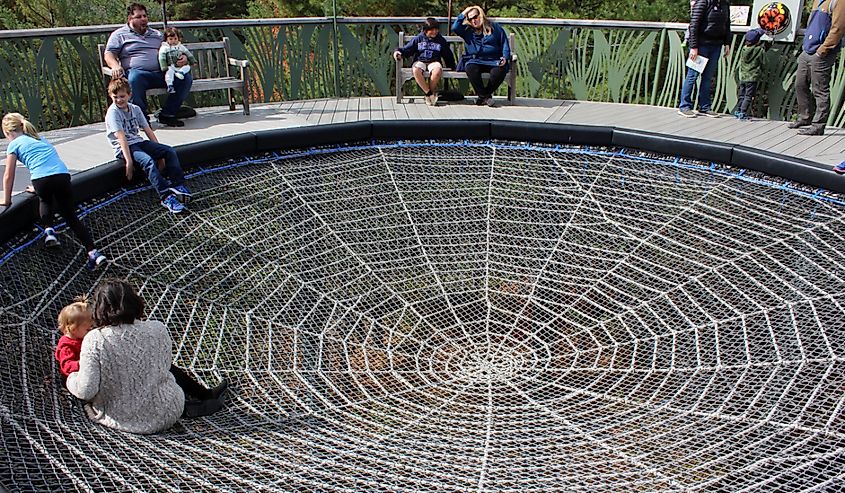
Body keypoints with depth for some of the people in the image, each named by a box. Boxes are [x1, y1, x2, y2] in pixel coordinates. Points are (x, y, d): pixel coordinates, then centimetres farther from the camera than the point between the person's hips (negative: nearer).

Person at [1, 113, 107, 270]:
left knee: (44, 200, 33)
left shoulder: (14, 144, 16)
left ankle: (49, 231, 13)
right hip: (63, 175, 4)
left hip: (42, 180, -4)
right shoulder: (39, 138, 34)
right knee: (71, 217, 10)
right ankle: (93, 252, -6)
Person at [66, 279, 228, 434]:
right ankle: (207, 395, 39)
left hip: (119, 417, 1)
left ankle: (208, 394, 23)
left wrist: (71, 378, 3)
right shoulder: (157, 330, -16)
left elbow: (86, 391, -18)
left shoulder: (94, 341, -21)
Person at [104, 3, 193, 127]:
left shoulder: (157, 34, 29)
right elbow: (108, 54, 7)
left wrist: (183, 58, 4)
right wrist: (115, 66, -17)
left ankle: (167, 114, -15)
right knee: (135, 78, -41)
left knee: (186, 77, -20)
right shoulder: (119, 35, 16)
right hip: (137, 71, -4)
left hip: (161, 72, 4)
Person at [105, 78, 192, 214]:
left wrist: (158, 150, 2)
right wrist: (129, 161, -26)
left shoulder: (135, 109, 10)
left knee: (170, 151, -10)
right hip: (124, 148, -7)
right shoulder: (113, 112, -10)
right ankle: (166, 197, -39)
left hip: (139, 142, 7)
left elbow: (148, 130, 10)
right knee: (148, 160, -33)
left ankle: (177, 185, -18)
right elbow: (121, 137, -19)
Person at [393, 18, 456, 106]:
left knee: (438, 71, -38)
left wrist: (452, 68, 18)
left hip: (434, 62, 0)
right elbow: (407, 49, 7)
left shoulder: (441, 40, 13)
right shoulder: (418, 39, 9)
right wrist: (398, 51, -13)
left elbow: (448, 55, 20)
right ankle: (429, 94, -27)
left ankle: (431, 91, -15)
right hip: (420, 61, 0)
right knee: (416, 71, -38)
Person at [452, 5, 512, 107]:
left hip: (494, 61, 0)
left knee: (500, 71, -33)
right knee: (470, 68, -35)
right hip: (475, 61, 1)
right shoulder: (468, 30, 16)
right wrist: (463, 15, 4)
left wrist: (505, 57, -7)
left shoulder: (495, 28, 13)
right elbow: (454, 28, 0)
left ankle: (483, 95, -12)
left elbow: (505, 44, 10)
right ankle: (484, 96, -23)